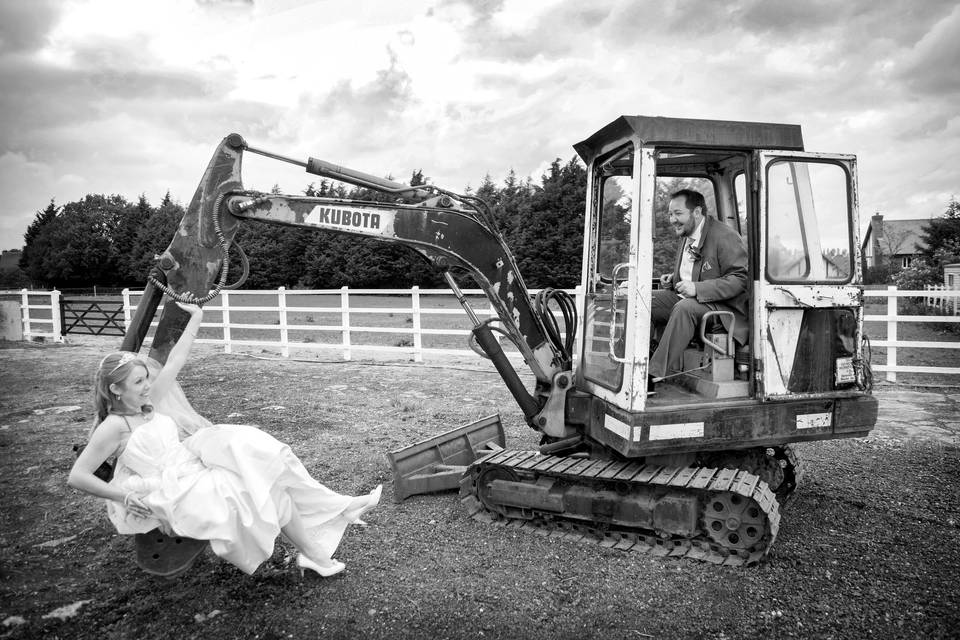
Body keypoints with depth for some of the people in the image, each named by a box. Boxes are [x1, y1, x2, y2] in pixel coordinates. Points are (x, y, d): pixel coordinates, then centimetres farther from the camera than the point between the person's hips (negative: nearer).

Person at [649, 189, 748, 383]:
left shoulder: (725, 237, -14)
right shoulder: (686, 237, 15)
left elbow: (740, 279, -20)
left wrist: (697, 288, -29)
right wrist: (673, 279, 9)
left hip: (724, 306, -8)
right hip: (685, 298, 9)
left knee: (684, 308, -37)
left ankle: (657, 375, -36)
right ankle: (673, 370, -12)